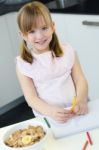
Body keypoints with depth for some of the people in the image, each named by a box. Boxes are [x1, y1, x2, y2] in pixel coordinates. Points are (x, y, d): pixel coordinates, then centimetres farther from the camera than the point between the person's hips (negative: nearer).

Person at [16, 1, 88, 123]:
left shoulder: (67, 51, 4)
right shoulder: (23, 64, -1)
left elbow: (80, 80, 3)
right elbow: (31, 98, -4)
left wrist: (81, 101, -18)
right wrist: (51, 111, -23)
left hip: (75, 111, 1)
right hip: (48, 118, -1)